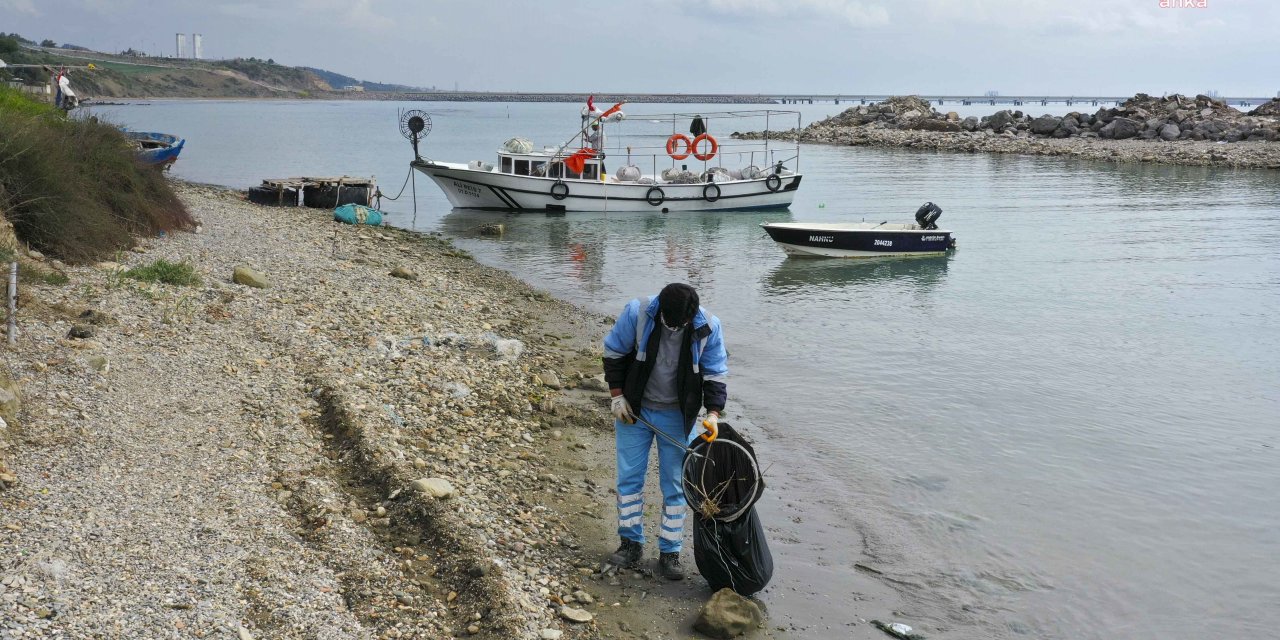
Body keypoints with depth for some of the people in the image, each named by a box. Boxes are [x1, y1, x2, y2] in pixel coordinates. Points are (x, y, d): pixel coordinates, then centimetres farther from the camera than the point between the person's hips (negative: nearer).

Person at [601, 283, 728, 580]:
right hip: (634, 409, 0)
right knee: (629, 477, 5)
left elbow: (715, 374, -6)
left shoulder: (708, 327, -17)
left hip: (678, 416, 0)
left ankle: (670, 552, 14)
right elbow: (614, 352, -5)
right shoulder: (637, 313, -20)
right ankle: (631, 543, 20)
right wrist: (617, 395, -7)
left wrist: (713, 413, -17)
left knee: (675, 485, 4)